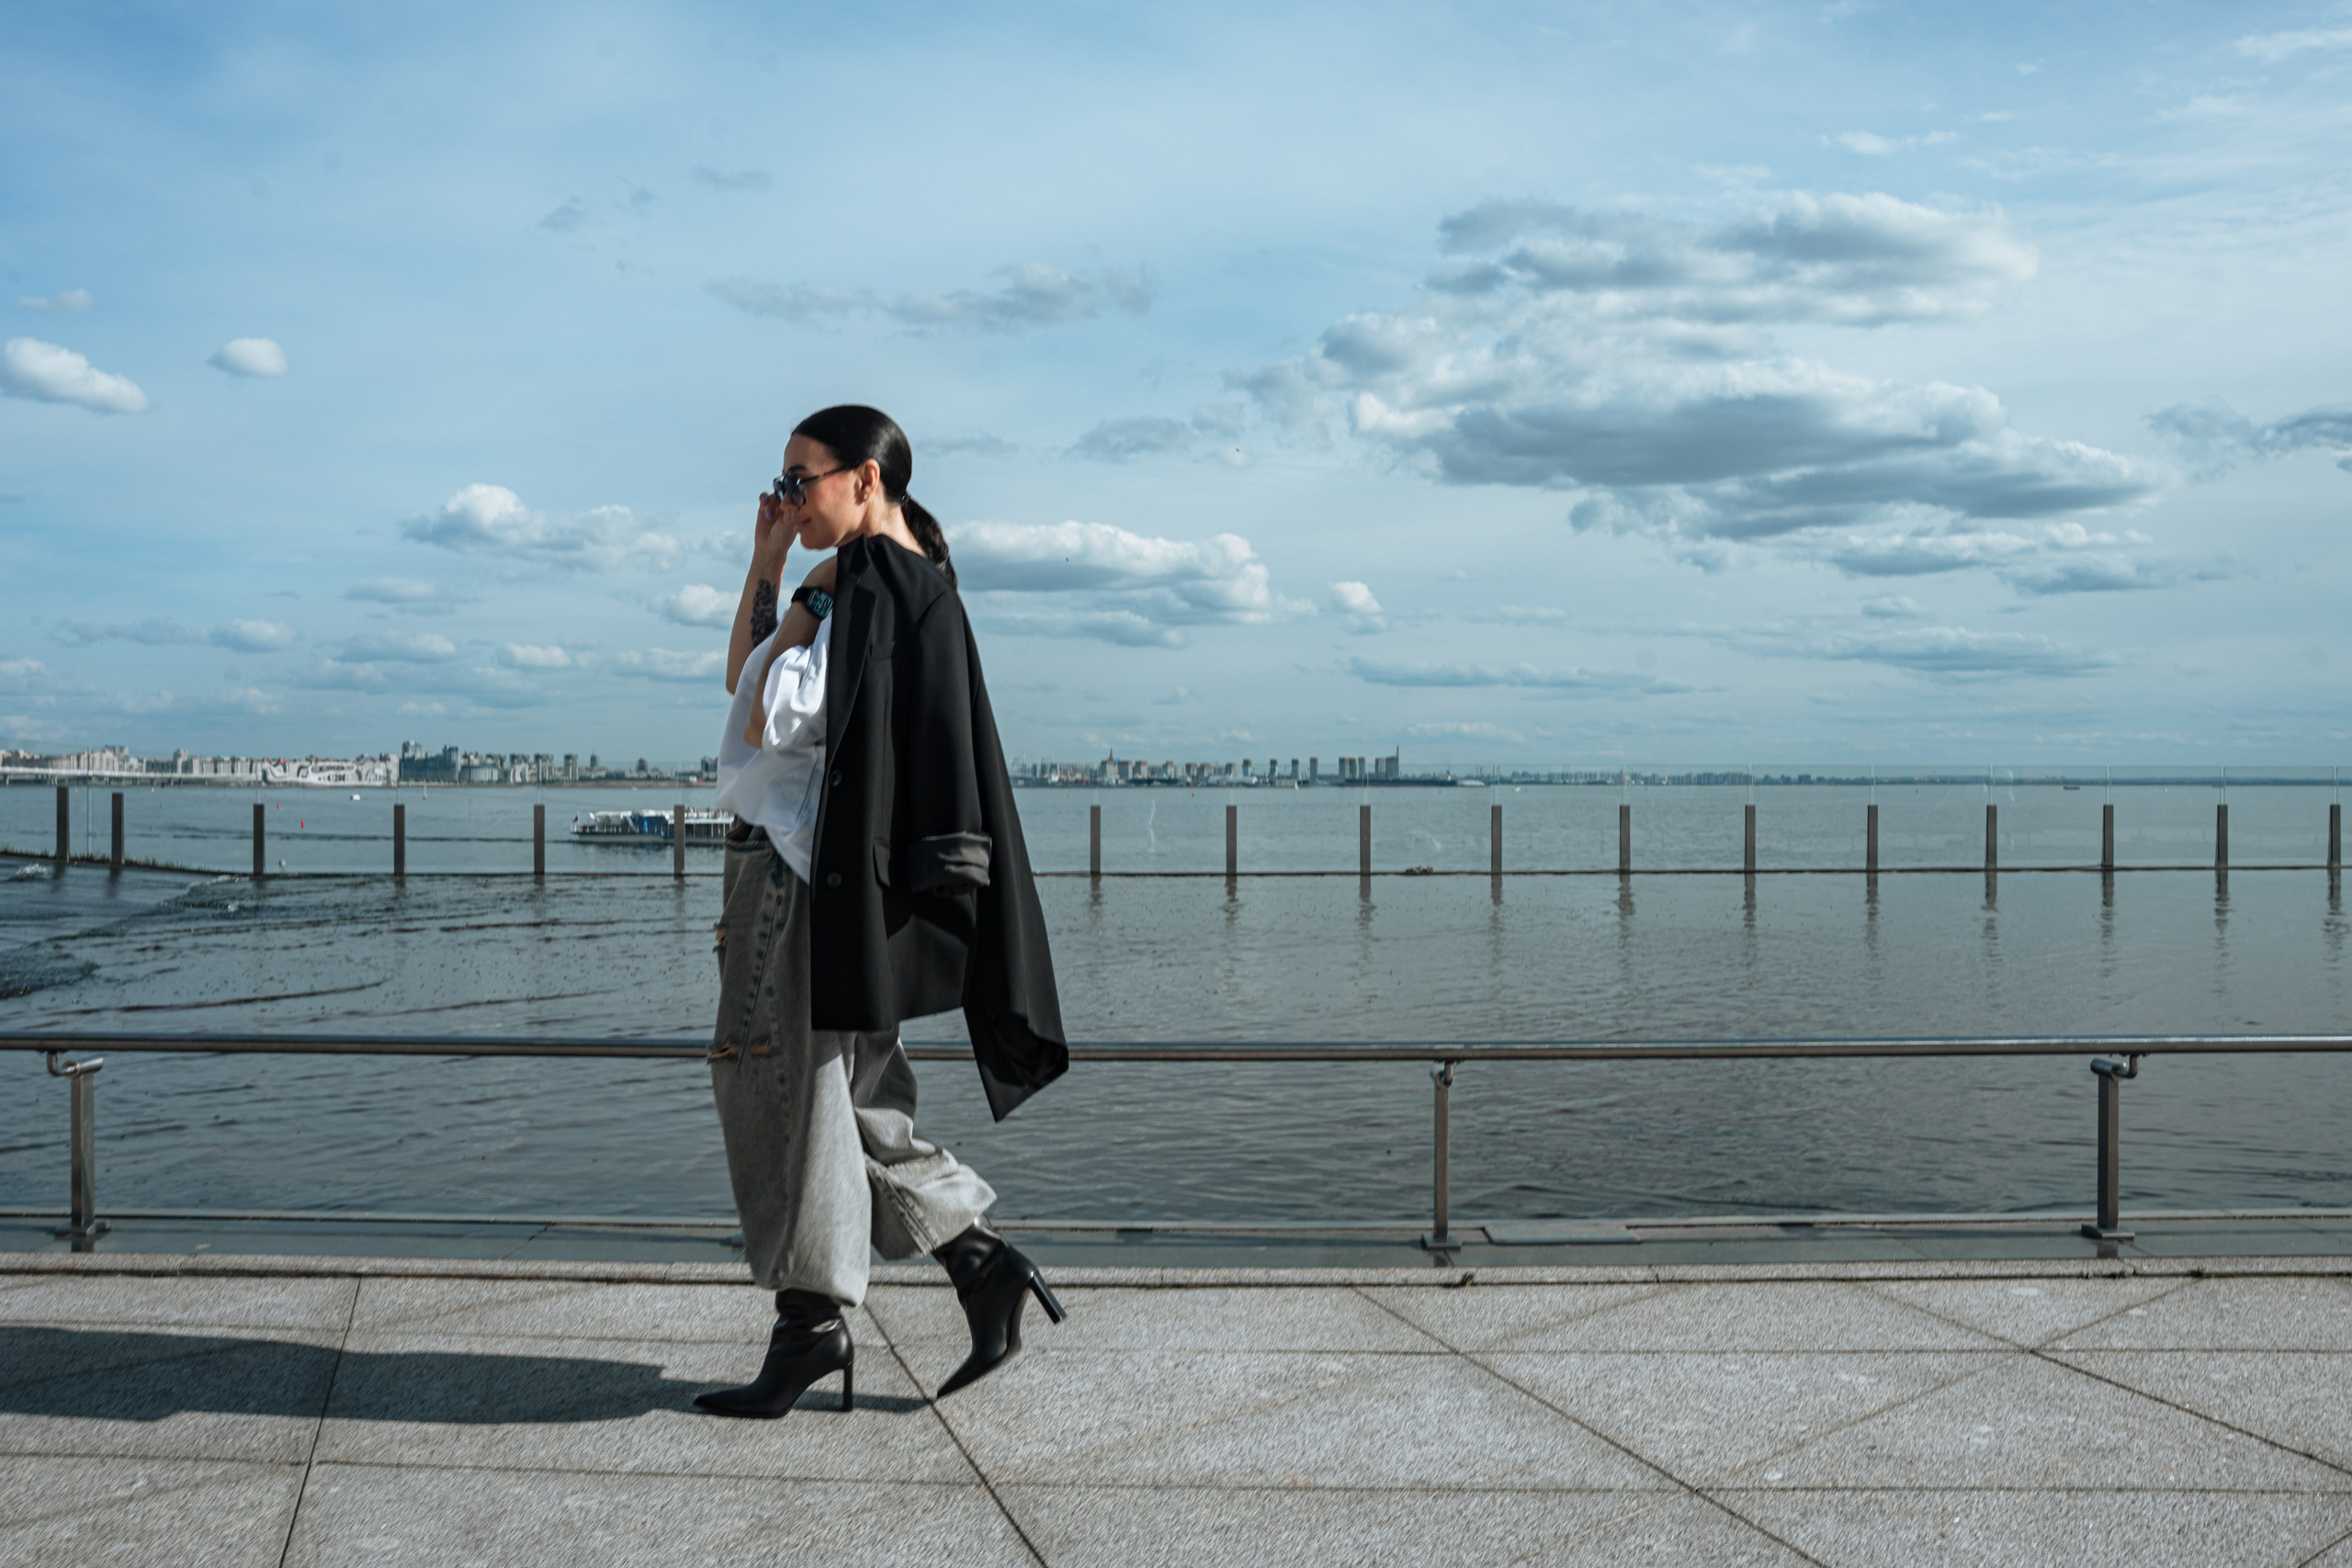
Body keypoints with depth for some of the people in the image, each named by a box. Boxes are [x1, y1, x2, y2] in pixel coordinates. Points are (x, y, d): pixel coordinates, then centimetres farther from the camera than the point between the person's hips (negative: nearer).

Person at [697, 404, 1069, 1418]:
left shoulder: (873, 586, -13)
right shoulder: (899, 582, 18)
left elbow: (767, 722, -20)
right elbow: (743, 683, 23)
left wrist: (808, 601, -9)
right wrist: (767, 561, 16)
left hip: (807, 868, -10)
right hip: (797, 863, 10)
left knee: (783, 1090, 0)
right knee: (843, 1094, 14)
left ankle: (812, 1321, 11)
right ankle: (981, 1265, 16)